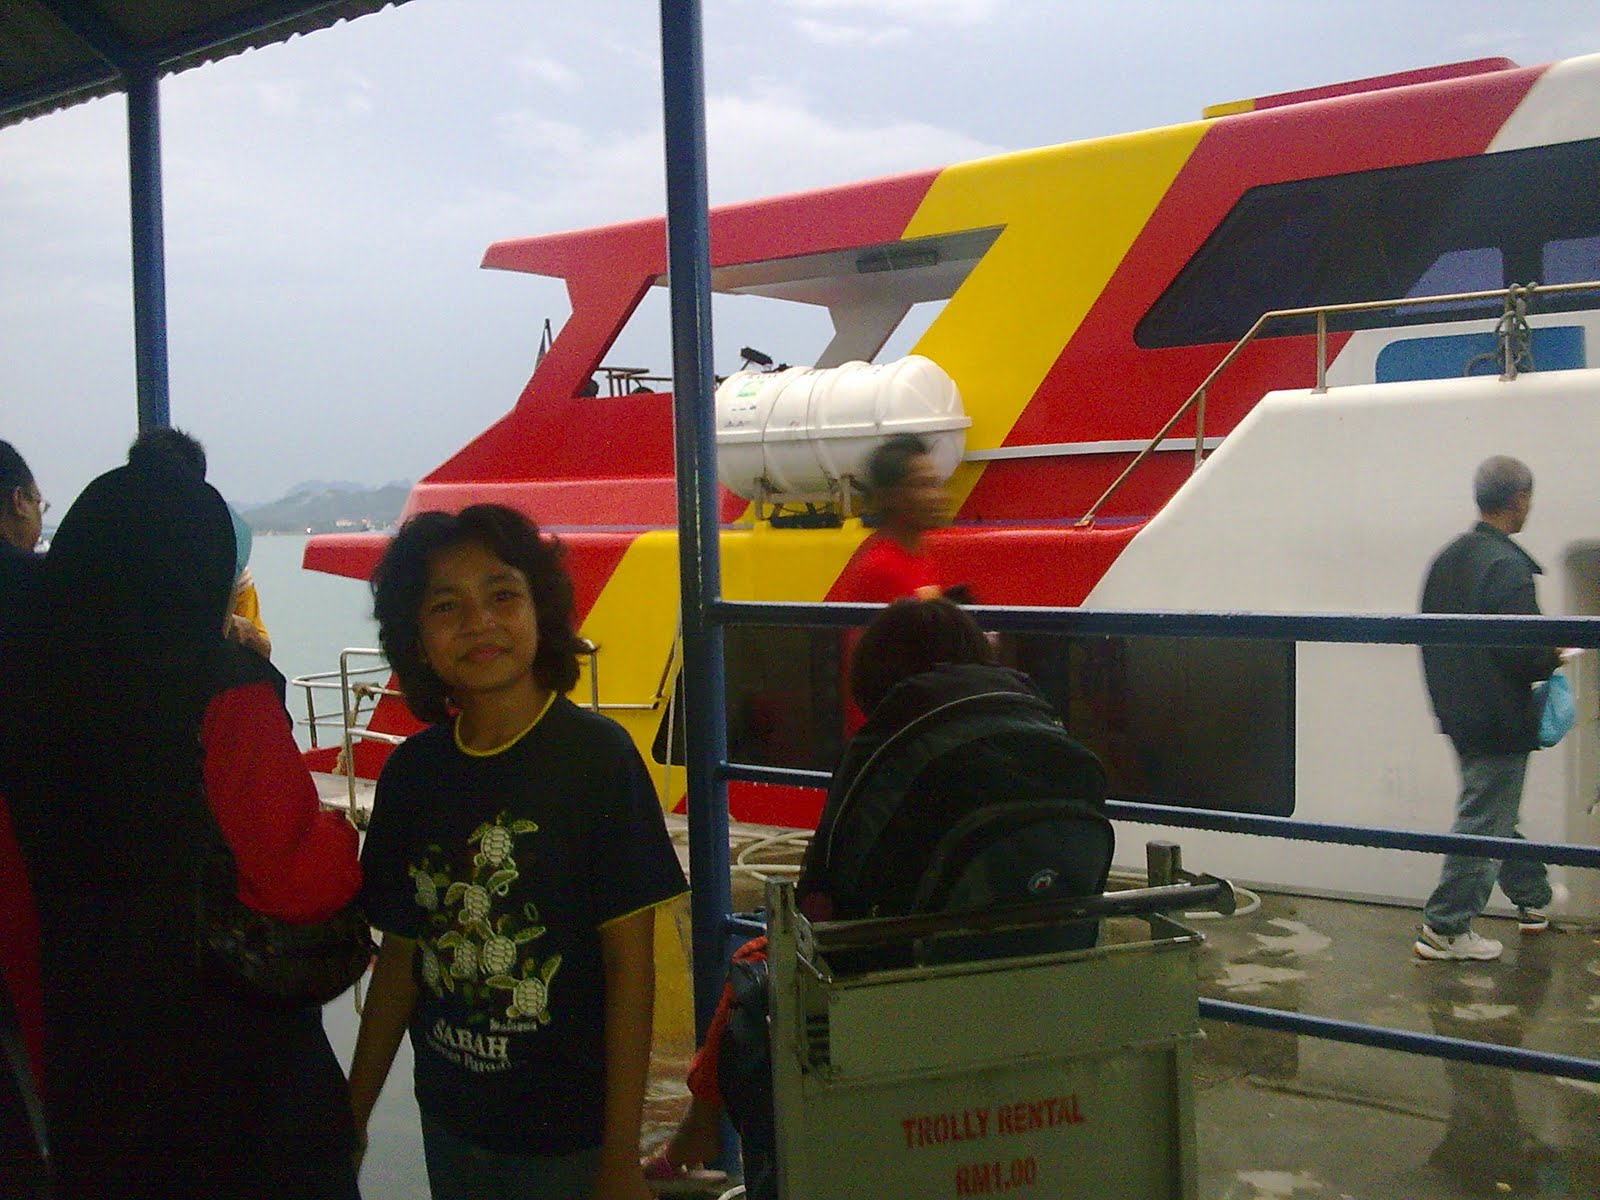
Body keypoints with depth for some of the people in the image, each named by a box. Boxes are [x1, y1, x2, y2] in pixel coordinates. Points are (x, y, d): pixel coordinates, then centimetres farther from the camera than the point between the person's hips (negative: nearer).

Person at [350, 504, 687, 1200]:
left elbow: (631, 963, -14)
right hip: (450, 1125, 4)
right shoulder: (411, 771, -1)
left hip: (571, 1138, -4)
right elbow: (400, 955, 6)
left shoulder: (597, 756, -15)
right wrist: (352, 1116, 8)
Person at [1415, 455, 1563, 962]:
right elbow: (1527, 653, -24)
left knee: (1495, 811, 22)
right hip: (1500, 720, -9)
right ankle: (1445, 929, 6)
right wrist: (1555, 658, -4)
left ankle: (1533, 900, 41)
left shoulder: (1447, 559, 6)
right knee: (1483, 822, 1)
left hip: (1459, 712, 9)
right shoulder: (1508, 565, -20)